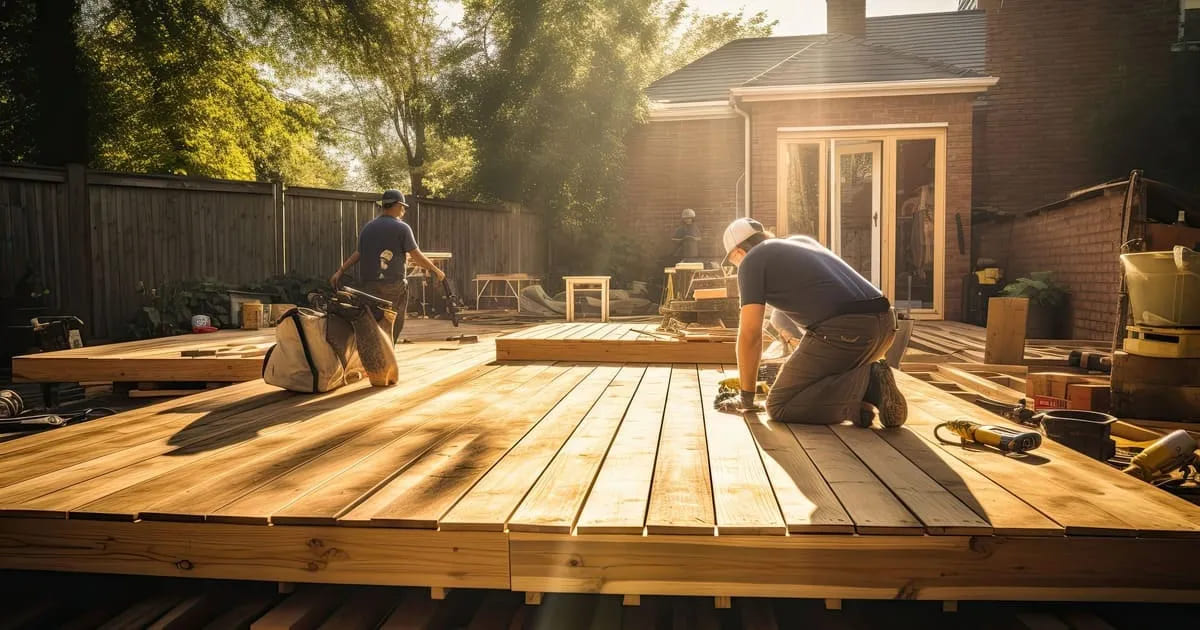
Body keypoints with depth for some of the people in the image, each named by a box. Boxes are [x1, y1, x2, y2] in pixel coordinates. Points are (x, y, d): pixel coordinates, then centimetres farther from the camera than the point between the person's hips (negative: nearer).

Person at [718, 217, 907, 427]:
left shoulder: (752, 261, 7)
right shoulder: (803, 241, 30)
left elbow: (750, 335, 1)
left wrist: (746, 398, 12)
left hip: (843, 330, -8)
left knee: (778, 407, 4)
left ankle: (866, 383, -10)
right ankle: (871, 385, 3)